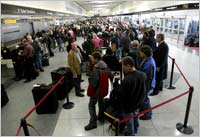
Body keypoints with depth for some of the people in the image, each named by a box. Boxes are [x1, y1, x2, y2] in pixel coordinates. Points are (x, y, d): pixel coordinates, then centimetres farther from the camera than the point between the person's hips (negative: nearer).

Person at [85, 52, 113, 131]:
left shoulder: (96, 68, -27)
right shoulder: (105, 66, -2)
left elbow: (94, 81, -28)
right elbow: (110, 76, 5)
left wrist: (89, 79, -9)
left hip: (96, 90, -8)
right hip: (103, 89, 8)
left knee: (91, 105, 3)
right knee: (101, 102, 24)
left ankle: (93, 122, 7)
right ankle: (101, 117, 40)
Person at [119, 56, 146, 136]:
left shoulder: (126, 80, -36)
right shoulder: (142, 75, -13)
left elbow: (122, 95, -24)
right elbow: (144, 90, 2)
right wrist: (140, 100, 16)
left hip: (128, 105, -7)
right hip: (138, 102, 7)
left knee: (129, 121, 17)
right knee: (135, 116, 30)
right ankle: (135, 131, 53)